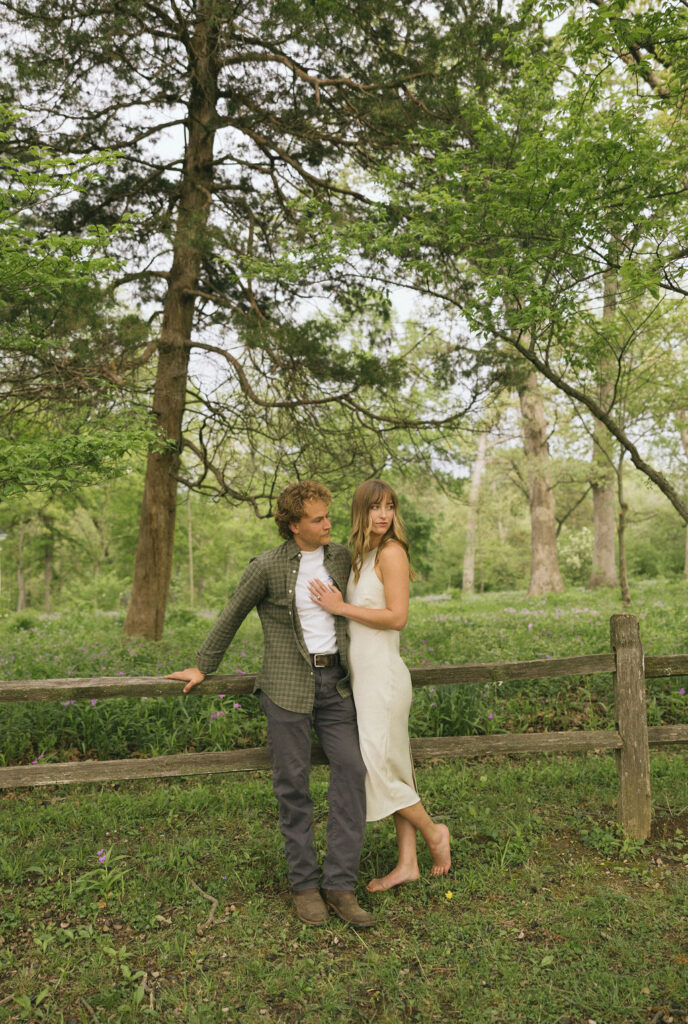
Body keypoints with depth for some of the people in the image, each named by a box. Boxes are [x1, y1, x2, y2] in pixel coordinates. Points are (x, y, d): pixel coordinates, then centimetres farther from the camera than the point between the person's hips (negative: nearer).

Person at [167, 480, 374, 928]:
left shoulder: (340, 556, 6)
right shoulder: (267, 567, -7)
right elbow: (232, 617, 5)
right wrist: (202, 668, 12)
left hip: (335, 681, 4)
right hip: (289, 685, -4)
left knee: (352, 772, -4)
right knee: (294, 786, 2)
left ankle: (340, 884, 6)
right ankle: (305, 884, 17)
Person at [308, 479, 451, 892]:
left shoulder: (391, 552, -12)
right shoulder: (360, 555, 13)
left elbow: (397, 617, -18)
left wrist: (342, 607, -16)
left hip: (382, 672, -8)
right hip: (364, 672, 8)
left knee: (376, 764, -4)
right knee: (394, 766, 12)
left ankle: (433, 830, 18)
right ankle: (408, 863, 20)